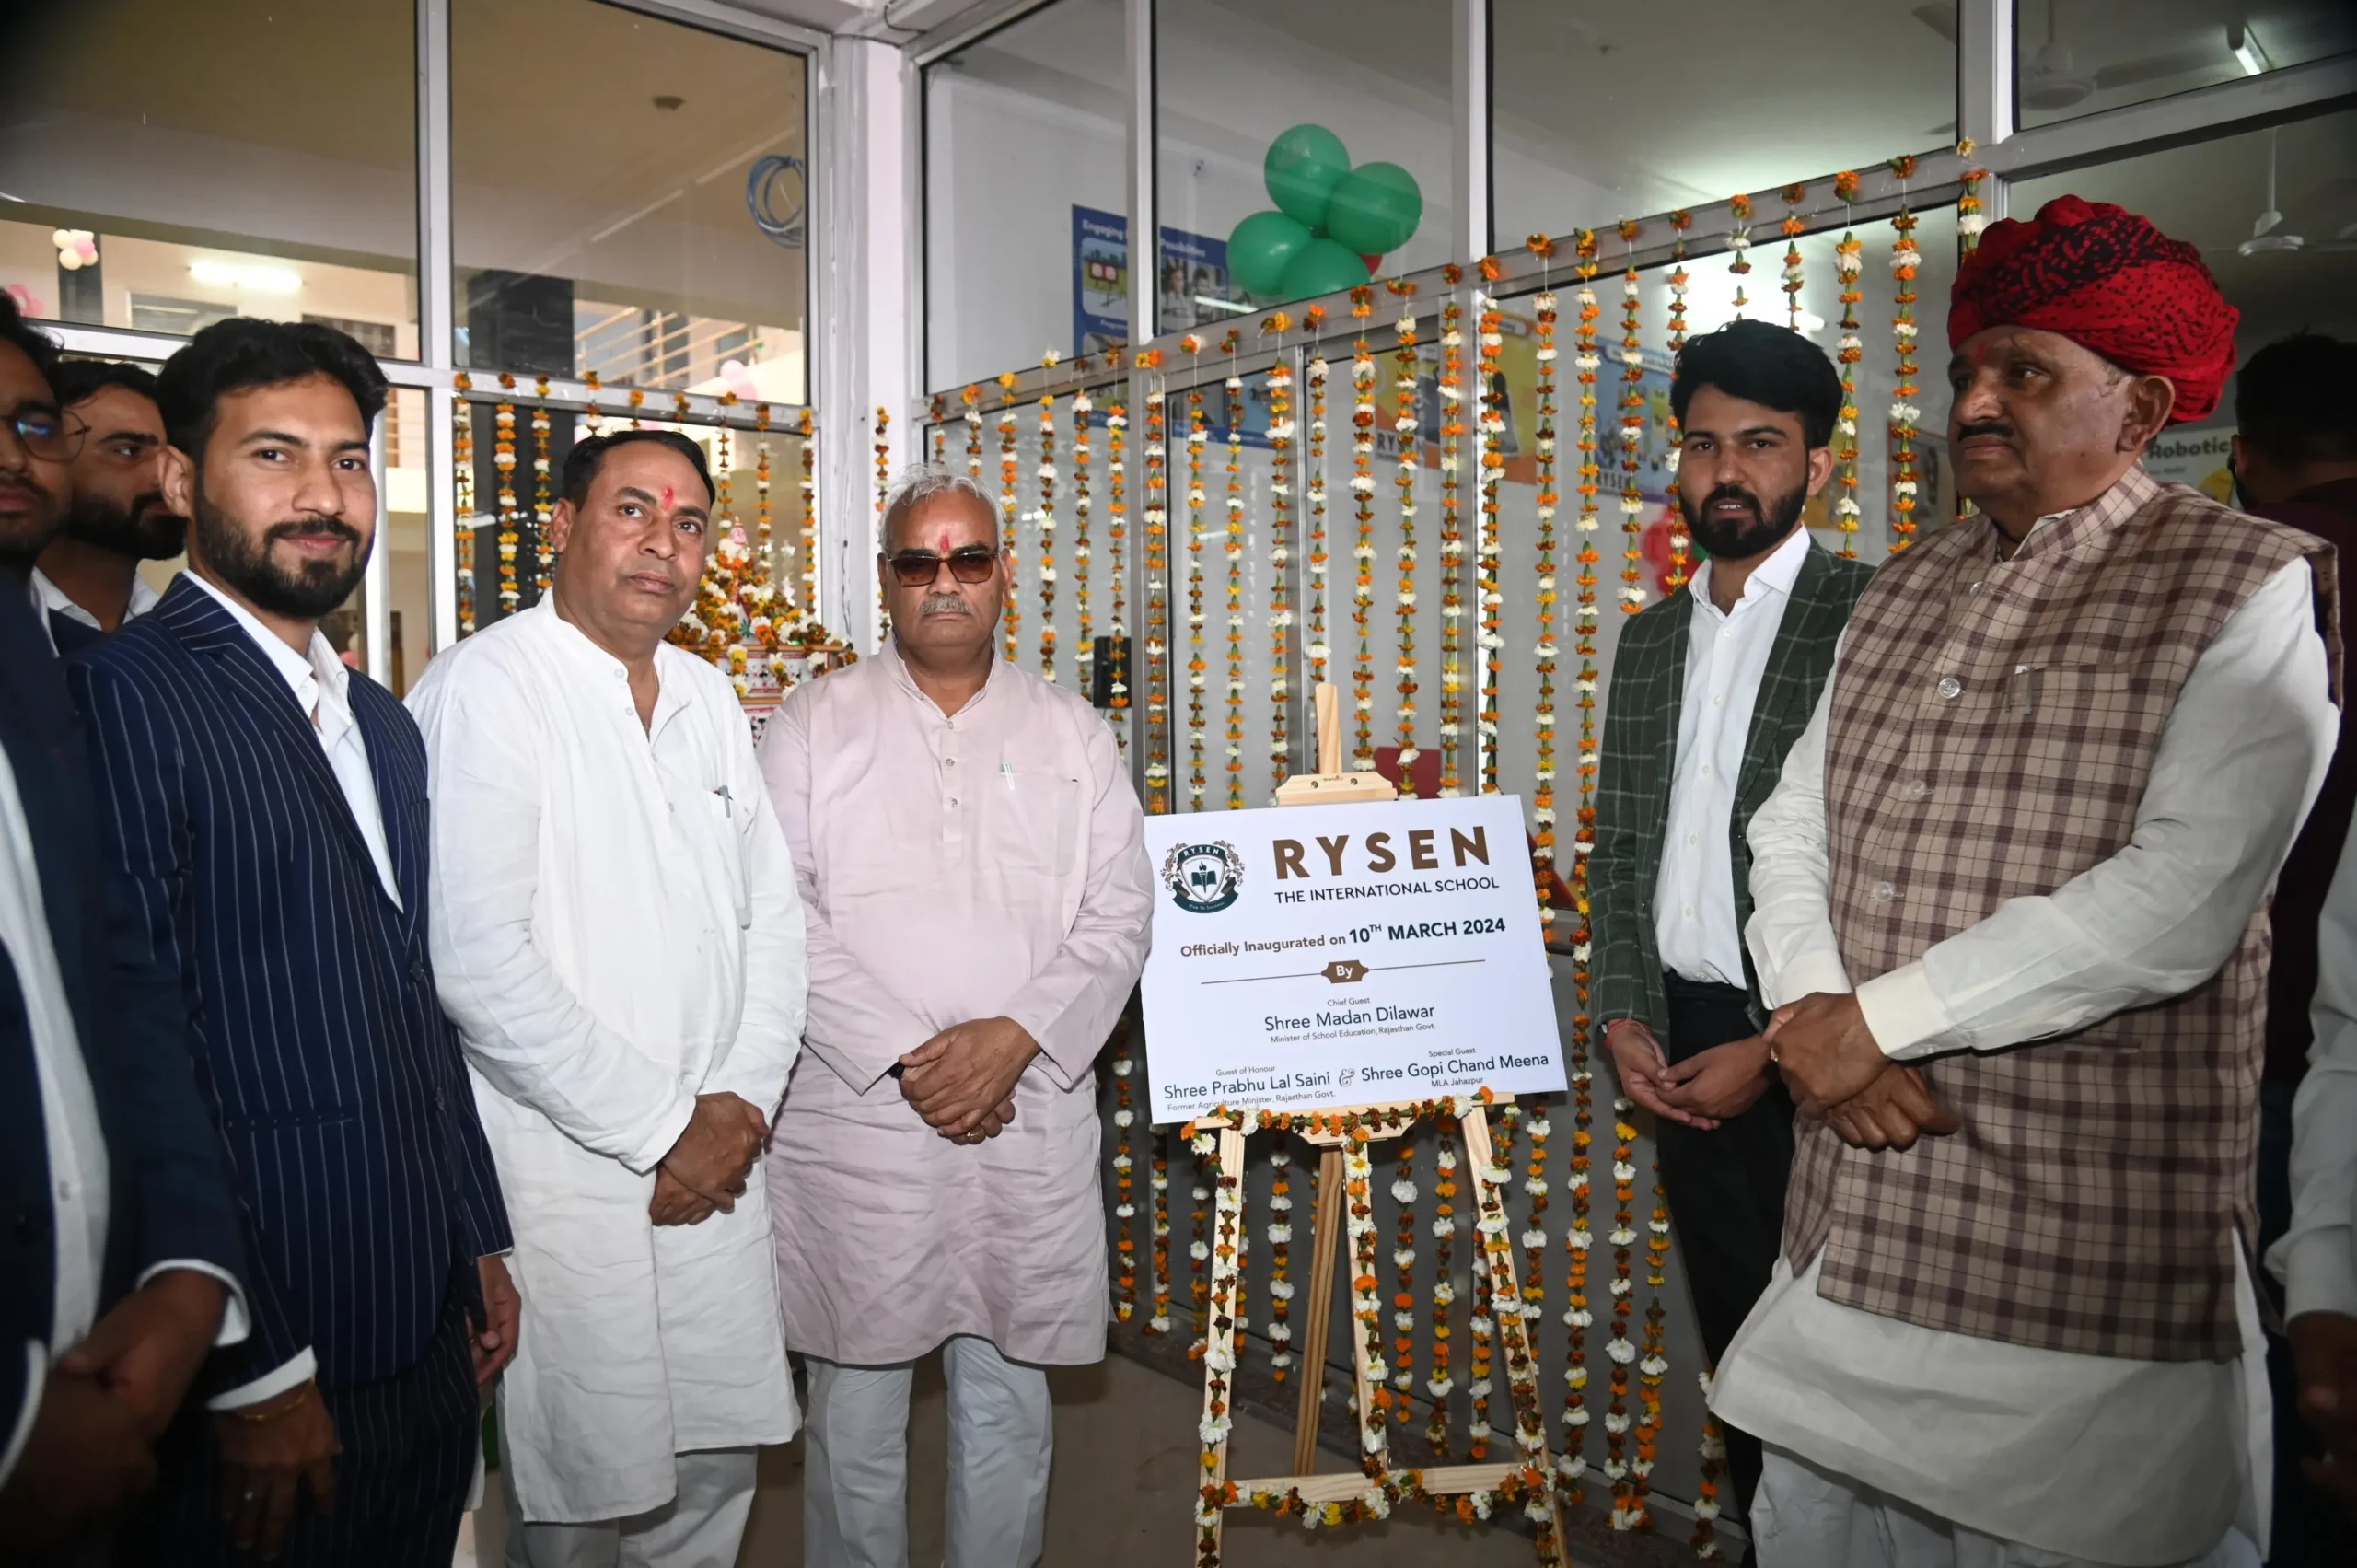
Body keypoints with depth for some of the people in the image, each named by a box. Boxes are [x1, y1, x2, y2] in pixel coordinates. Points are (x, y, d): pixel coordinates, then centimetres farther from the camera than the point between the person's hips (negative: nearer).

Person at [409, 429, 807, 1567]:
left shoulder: (708, 697, 11)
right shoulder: (482, 690, -11)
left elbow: (772, 906, 11)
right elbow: (473, 960, -19)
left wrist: (743, 1100, -2)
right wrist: (657, 1130, -14)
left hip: (716, 1164, 6)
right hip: (563, 1182, -6)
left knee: (718, 1464, 16)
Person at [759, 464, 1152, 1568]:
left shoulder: (1073, 733, 9)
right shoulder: (814, 723, 3)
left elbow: (1117, 916, 3)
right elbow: (781, 916, -5)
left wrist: (1014, 1037, -12)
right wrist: (905, 1056, -13)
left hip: (1032, 1124, 2)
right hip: (854, 1122, -1)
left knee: (1010, 1412, 12)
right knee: (856, 1415, 9)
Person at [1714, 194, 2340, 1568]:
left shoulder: (2251, 590, -6)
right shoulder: (1902, 597, 13)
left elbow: (2177, 904, -18)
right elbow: (1792, 830, 10)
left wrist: (1878, 1020, -14)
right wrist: (1814, 1019, -8)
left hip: (2087, 1227, -5)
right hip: (1857, 1199, 6)